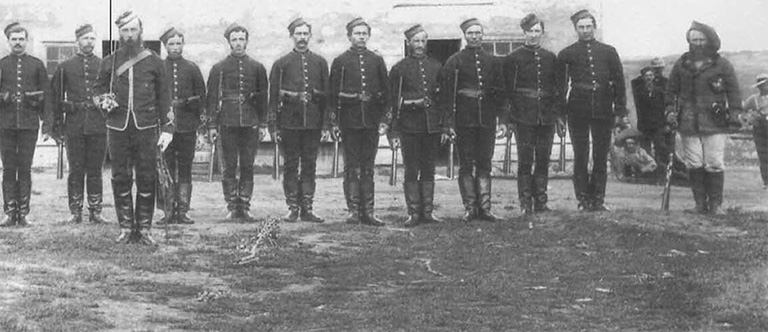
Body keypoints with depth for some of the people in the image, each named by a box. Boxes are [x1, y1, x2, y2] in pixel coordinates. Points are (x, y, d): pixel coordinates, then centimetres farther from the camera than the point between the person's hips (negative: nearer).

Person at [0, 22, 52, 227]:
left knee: (25, 169, 1)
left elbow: (46, 96, 7)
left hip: (29, 125, -1)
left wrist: (47, 125, 1)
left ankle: (23, 213, 5)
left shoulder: (37, 65, 8)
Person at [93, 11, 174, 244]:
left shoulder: (154, 62, 5)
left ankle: (144, 229, 9)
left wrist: (167, 128, -1)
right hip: (117, 129, 1)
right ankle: (126, 228, 12)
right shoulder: (109, 62, 8)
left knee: (146, 179, 0)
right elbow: (97, 90, 19)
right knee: (120, 179, 3)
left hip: (146, 129, -1)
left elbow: (164, 97, 6)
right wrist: (103, 101, -5)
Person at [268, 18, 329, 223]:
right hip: (289, 123, -1)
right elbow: (273, 96, 3)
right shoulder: (281, 64, 5)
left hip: (313, 123, 1)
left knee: (310, 166, 4)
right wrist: (274, 126, -3)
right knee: (290, 166, 2)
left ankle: (307, 208, 9)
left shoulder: (320, 63, 9)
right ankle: (293, 208, 8)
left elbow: (327, 96, 7)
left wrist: (326, 125, 1)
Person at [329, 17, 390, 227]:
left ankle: (368, 211, 7)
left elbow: (385, 92, 10)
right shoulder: (340, 62, 4)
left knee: (368, 168, 5)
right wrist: (334, 122, -4)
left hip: (371, 122, 2)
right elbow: (333, 93, 2)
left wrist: (384, 119, 2)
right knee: (351, 168, 0)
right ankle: (353, 210, 4)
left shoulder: (377, 61, 10)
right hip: (349, 121, -2)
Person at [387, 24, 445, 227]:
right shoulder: (399, 69, 3)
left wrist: (446, 125, 7)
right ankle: (414, 212, 3)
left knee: (428, 171, 6)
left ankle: (428, 211, 11)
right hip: (409, 126, -3)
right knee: (411, 172, 0)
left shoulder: (436, 67, 11)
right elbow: (393, 102, 1)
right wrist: (394, 132, -4)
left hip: (432, 125, 3)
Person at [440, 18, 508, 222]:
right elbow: (447, 93, -4)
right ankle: (470, 208, 5)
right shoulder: (454, 62, 0)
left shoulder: (492, 62, 10)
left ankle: (484, 208, 7)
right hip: (464, 120, -3)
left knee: (484, 165, 5)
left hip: (487, 121, 3)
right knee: (466, 165, 1)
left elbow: (500, 92, 11)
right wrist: (449, 123, -10)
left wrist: (502, 119, 4)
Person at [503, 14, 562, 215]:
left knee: (543, 160, 5)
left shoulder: (550, 58, 11)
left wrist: (559, 116, 7)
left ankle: (541, 202, 12)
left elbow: (557, 89, 13)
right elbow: (508, 90, -1)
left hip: (546, 116, 3)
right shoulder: (513, 58, 1)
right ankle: (526, 204, 2)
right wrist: (510, 118, -6)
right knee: (525, 161, -2)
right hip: (523, 117, -3)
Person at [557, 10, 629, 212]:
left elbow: (619, 82, 8)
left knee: (601, 157, 3)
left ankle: (598, 199, 11)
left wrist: (621, 112, 2)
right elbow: (560, 85, 8)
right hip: (577, 113, -1)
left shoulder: (609, 52, 9)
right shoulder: (566, 55, 7)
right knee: (580, 157, -1)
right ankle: (583, 200, 5)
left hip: (603, 111, 1)